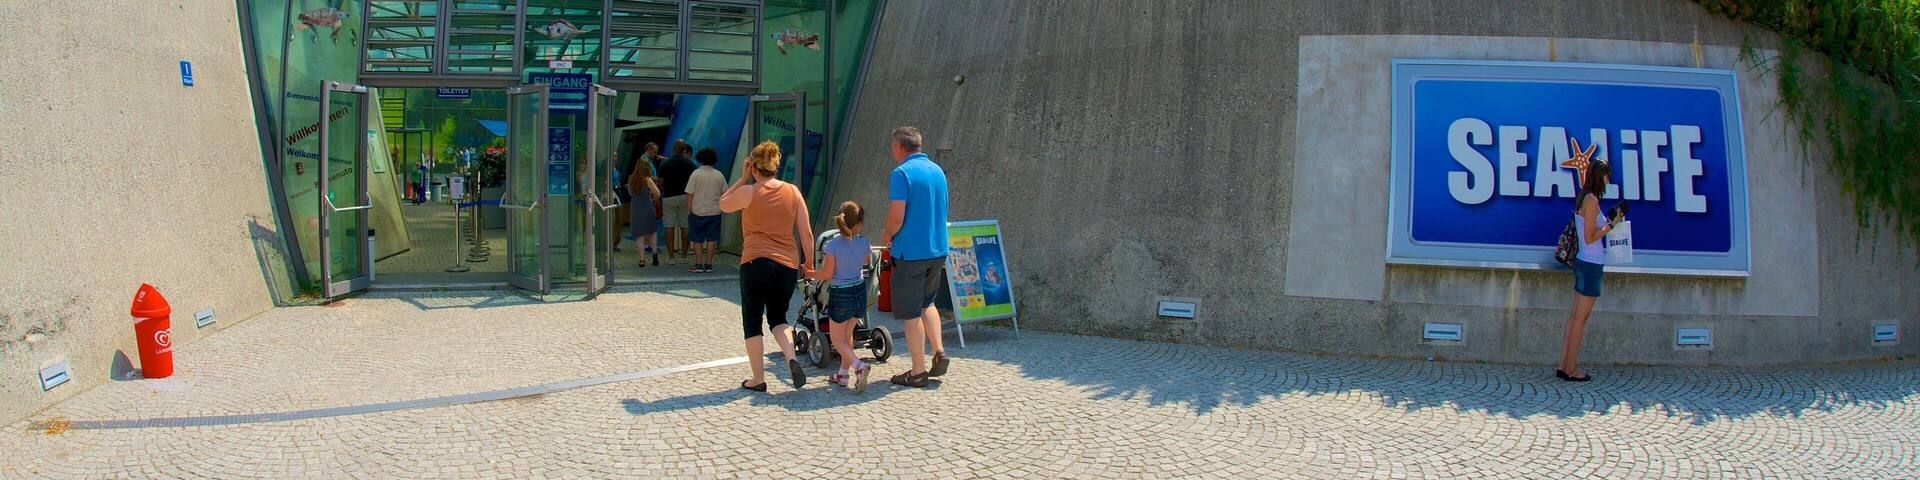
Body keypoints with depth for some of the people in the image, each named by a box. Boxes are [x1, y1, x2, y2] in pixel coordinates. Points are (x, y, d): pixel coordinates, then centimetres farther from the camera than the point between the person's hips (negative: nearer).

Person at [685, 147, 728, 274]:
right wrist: (721, 206, 20)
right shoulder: (719, 175, 2)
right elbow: (725, 193, 6)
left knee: (697, 239, 6)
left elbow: (689, 194, -9)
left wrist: (689, 210, -1)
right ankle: (708, 264, 7)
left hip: (698, 211, -2)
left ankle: (698, 264, 4)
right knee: (711, 239, 7)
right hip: (714, 211, 2)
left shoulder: (696, 174, -7)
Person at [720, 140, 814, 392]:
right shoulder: (793, 192, 3)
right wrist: (809, 263, 14)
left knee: (752, 321, 11)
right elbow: (807, 233, 4)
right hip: (788, 266, 4)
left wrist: (743, 177, 10)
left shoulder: (748, 192, -6)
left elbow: (723, 204, 14)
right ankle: (792, 358, -6)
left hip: (755, 263, -3)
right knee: (778, 318, 20)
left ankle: (758, 379, 12)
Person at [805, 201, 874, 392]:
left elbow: (827, 274, -13)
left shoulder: (833, 245, -18)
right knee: (847, 334, 21)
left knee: (837, 339, 7)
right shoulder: (864, 244, -7)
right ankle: (844, 373, 25)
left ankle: (858, 365, -16)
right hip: (860, 292, 4)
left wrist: (809, 273, 4)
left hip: (840, 294, -4)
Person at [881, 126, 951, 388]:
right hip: (938, 249, 7)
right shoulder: (938, 171, 9)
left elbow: (896, 217, -21)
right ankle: (939, 351, 9)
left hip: (910, 252, -7)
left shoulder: (902, 173, -14)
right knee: (927, 303, 24)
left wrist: (888, 235, 1)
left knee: (911, 312, 2)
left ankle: (918, 372, 7)